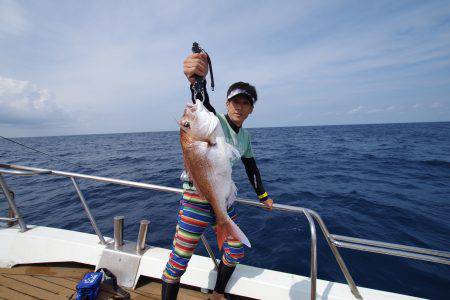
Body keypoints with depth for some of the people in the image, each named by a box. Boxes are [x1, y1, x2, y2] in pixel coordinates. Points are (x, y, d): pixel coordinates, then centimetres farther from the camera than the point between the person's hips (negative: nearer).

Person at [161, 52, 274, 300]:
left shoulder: (245, 137, 7)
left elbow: (251, 168, 18)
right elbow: (203, 105, -37)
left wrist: (263, 196, 24)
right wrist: (196, 80, -58)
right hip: (197, 197, -7)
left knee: (235, 251, 18)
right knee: (179, 260, -1)